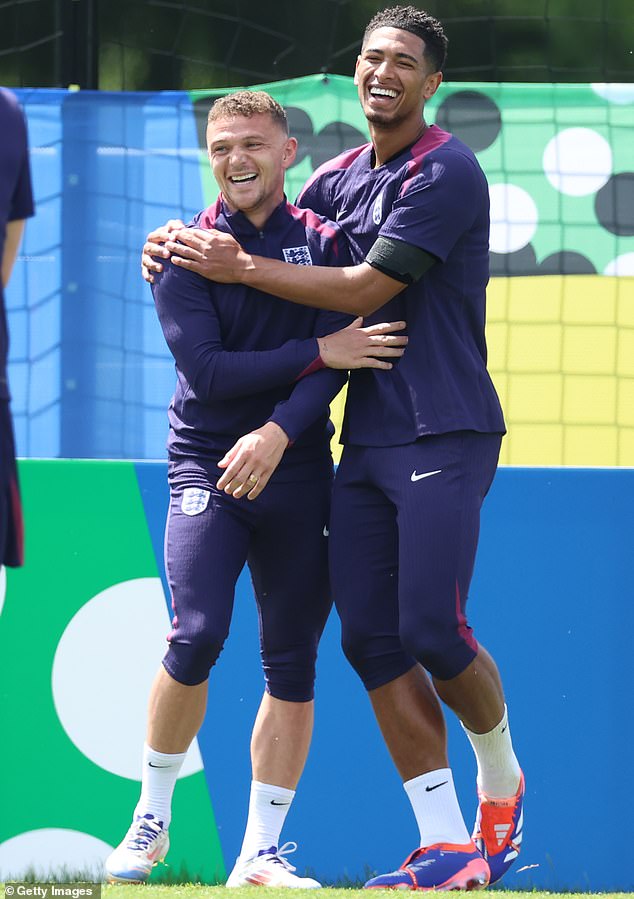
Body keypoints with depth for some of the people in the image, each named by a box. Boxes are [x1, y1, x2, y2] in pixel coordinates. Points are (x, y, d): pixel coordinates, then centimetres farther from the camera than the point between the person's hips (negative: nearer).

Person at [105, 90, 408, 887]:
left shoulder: (324, 244, 4)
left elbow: (333, 366, -6)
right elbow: (206, 371, -12)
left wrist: (276, 434, -23)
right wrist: (320, 351, -18)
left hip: (297, 471, 2)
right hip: (206, 466, -2)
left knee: (292, 663, 1)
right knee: (196, 637, -19)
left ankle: (261, 852, 8)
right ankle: (151, 818, 0)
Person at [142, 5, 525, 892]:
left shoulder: (448, 173, -10)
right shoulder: (341, 177, 14)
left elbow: (366, 289, -14)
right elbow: (259, 222, 28)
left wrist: (240, 268, -11)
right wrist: (179, 240, 6)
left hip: (445, 436, -7)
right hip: (365, 443, 7)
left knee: (432, 630, -12)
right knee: (371, 638, -2)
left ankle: (500, 778, 18)